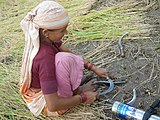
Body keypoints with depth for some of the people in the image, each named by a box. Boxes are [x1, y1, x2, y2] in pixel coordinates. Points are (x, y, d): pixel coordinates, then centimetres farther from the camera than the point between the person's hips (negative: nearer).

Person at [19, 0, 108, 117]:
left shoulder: (44, 38, -13)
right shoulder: (45, 58, -37)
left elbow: (70, 53, 5)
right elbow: (53, 105, -36)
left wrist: (94, 68, 0)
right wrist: (83, 98, -22)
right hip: (45, 103, -8)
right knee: (65, 59, -28)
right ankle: (76, 92, -1)